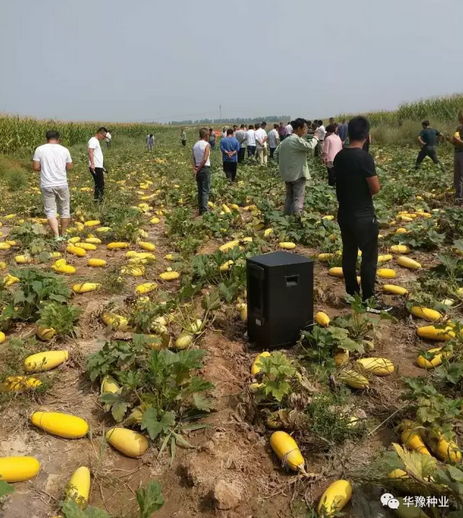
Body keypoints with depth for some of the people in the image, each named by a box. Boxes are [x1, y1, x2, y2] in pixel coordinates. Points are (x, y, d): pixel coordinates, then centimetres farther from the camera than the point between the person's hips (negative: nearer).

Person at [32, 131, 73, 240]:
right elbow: (69, 167, 7)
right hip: (62, 184, 1)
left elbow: (35, 167, -3)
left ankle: (56, 236, -11)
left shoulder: (39, 149, -1)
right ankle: (63, 235, 23)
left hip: (47, 185, -1)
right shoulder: (64, 150, 1)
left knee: (50, 211, 3)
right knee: (64, 210, 15)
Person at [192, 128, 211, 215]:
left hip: (198, 169, 7)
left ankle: (200, 209, 16)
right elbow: (205, 159, -18)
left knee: (200, 190, 12)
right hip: (205, 169, -7)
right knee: (205, 191, -4)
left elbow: (193, 157, 0)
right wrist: (198, 169, -10)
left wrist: (194, 168, -9)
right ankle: (204, 210, -7)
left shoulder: (195, 145, 10)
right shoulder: (207, 145, -11)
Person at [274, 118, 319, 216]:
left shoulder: (285, 140, 13)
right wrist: (315, 138, -11)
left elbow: (275, 153, 17)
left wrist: (282, 164, 16)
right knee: (298, 199, -5)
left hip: (287, 174, 9)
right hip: (298, 174, -9)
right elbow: (309, 146, -29)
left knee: (289, 197, 17)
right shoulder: (297, 140, -16)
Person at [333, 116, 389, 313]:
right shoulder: (364, 157, -18)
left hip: (344, 214, 7)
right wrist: (366, 187, 4)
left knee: (349, 254, 14)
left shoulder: (339, 156, 4)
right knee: (369, 258, 2)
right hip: (363, 216, -7)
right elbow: (375, 188, -15)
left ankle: (352, 295, 25)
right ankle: (368, 300, 8)